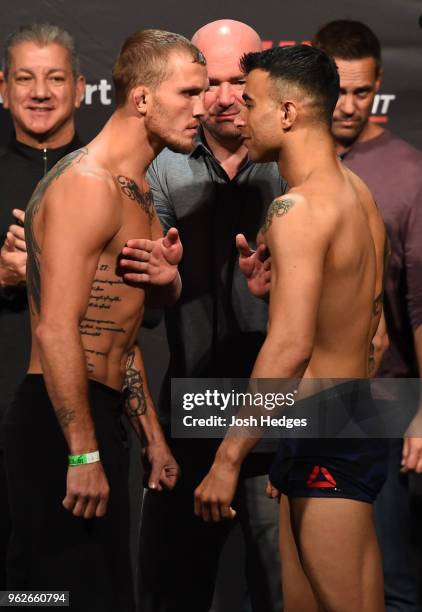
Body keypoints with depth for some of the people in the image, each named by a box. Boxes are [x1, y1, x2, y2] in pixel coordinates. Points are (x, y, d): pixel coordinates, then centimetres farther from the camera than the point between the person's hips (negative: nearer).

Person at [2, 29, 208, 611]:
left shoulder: (137, 193, 18)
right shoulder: (87, 185, -15)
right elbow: (55, 330, -23)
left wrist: (151, 435, 25)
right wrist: (83, 453, -24)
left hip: (99, 415, 10)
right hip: (59, 426, -10)